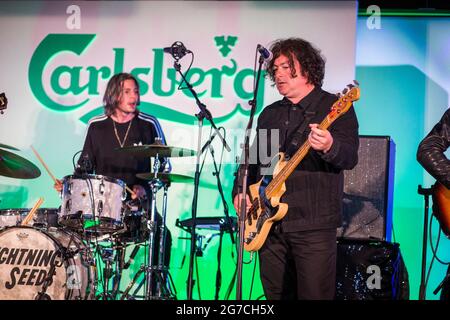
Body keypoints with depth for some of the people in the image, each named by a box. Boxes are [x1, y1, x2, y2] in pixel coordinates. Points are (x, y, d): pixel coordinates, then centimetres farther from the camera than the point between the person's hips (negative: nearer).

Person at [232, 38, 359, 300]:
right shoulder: (270, 114, 16)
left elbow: (350, 158, -16)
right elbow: (252, 158, 22)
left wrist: (329, 147, -37)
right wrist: (240, 191, 6)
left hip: (314, 225, -6)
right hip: (269, 222, 6)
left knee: (314, 295, -3)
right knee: (276, 295, 13)